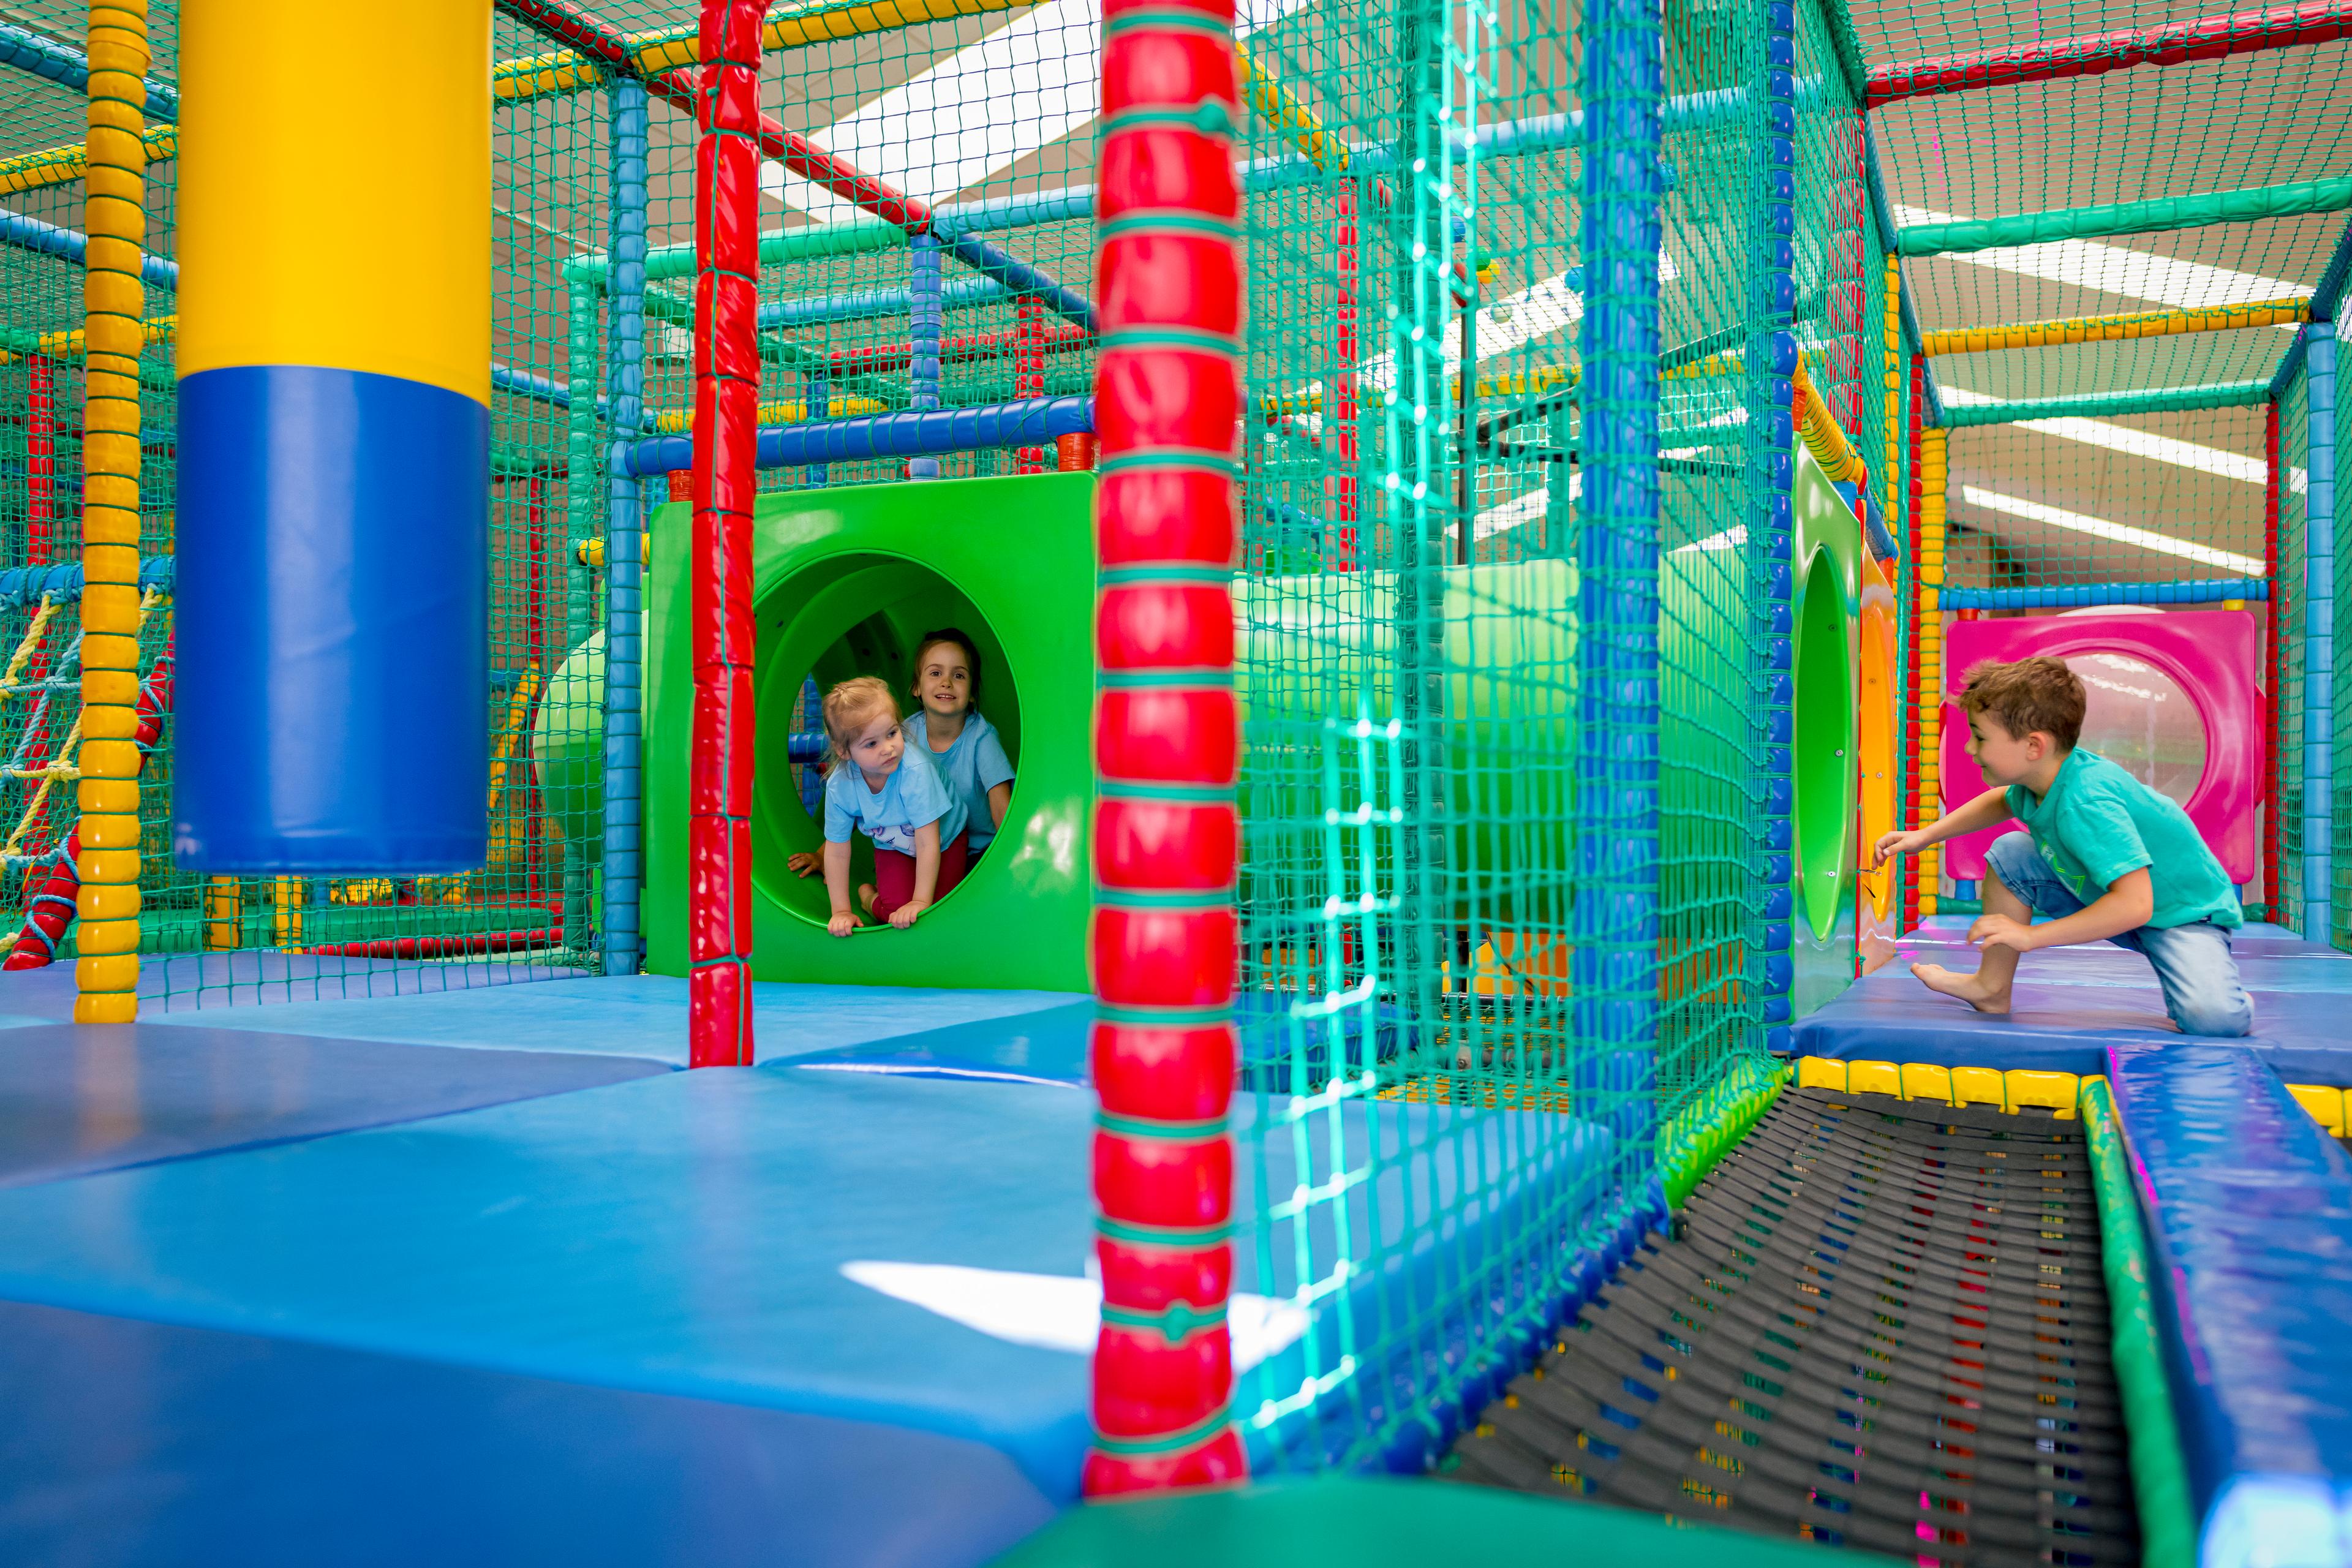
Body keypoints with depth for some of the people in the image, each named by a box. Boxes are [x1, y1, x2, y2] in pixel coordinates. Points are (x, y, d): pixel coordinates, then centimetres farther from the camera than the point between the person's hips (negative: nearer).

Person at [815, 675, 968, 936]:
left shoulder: (915, 770, -37)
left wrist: (921, 901, -30)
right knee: (896, 908, -22)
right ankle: (868, 896, 11)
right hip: (893, 848, 1)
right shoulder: (839, 785, -25)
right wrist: (841, 911, -12)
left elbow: (927, 843, -32)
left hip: (944, 841, -1)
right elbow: (837, 851, -13)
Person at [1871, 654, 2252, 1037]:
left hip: (2184, 915, -8)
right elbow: (2002, 802, 19)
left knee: (2213, 1018, -34)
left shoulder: (2086, 803, -36)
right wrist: (1924, 836, 10)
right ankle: (1992, 988, 9)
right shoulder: (2043, 776, -8)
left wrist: (2029, 936, -34)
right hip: (2114, 900, 8)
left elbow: (2134, 905, -41)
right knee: (2008, 853, -2)